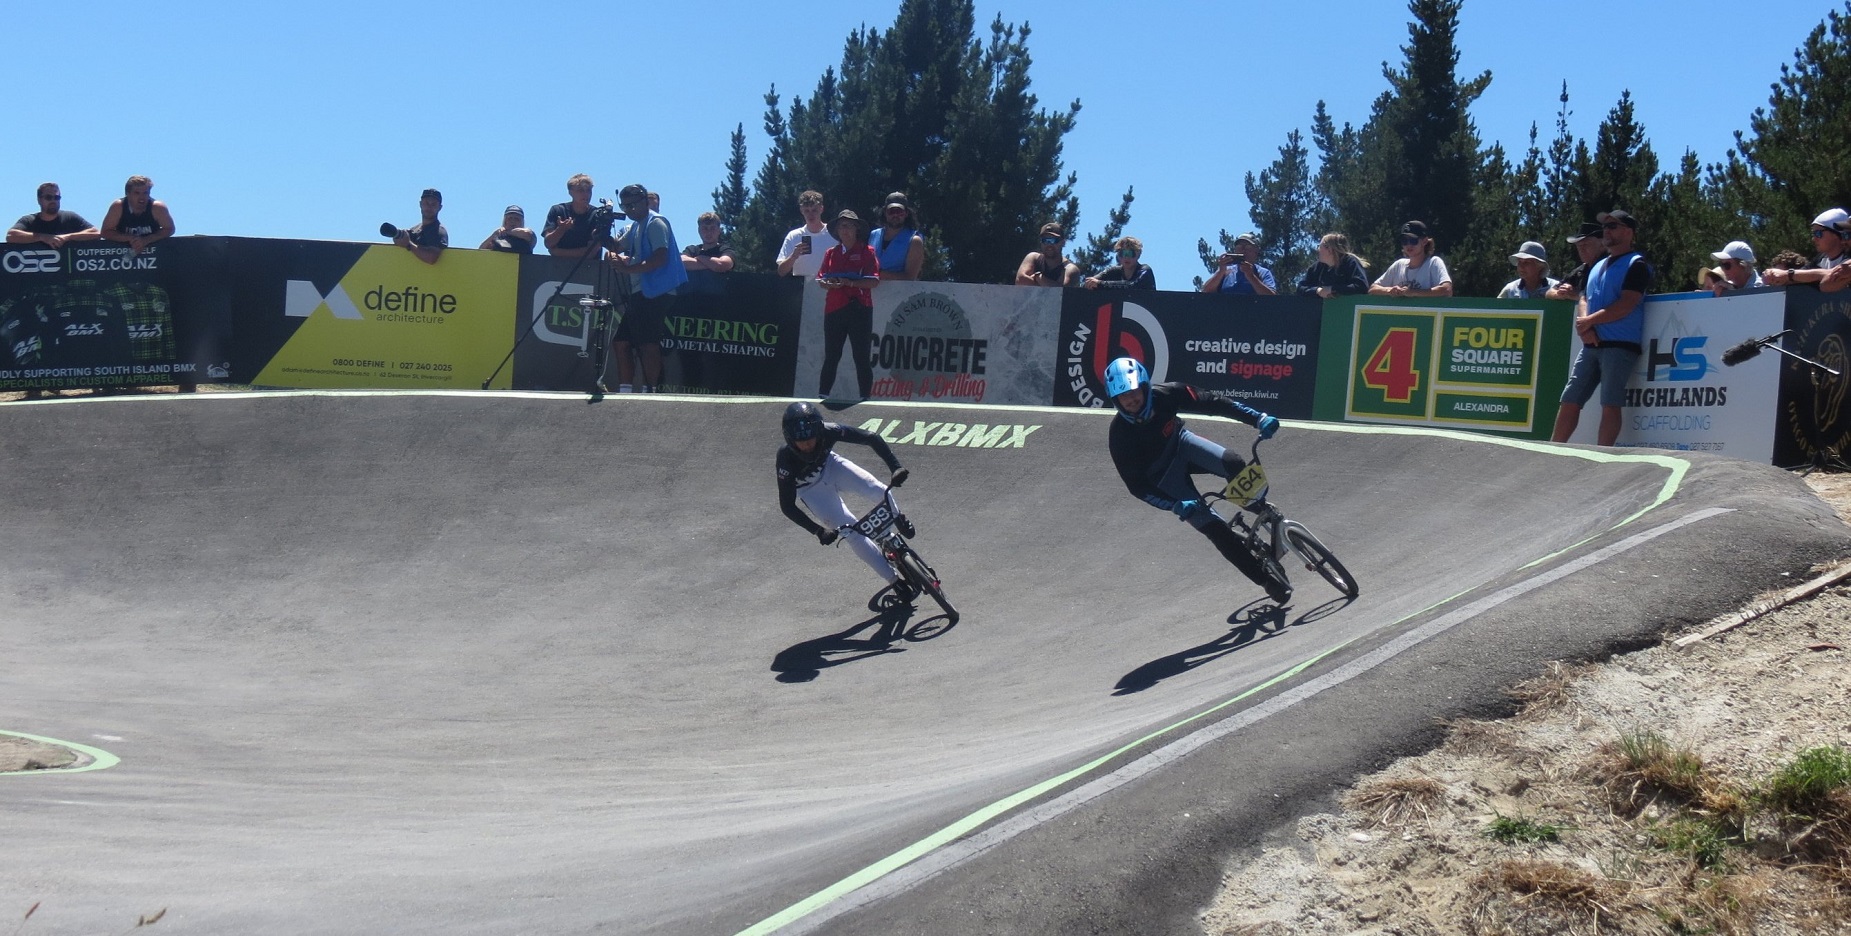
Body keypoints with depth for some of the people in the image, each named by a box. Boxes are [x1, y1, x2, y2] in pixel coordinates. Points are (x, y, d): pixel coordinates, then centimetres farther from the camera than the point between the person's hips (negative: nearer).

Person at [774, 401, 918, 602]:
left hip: (830, 466, 2)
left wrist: (895, 467, -38)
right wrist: (818, 531, -37)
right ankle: (896, 581, -2)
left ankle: (899, 521, 13)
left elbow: (873, 439, -26)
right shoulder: (786, 459, -37)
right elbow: (787, 506, -30)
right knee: (852, 532, -13)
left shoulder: (828, 432, -34)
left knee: (877, 490, -22)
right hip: (811, 489, -2)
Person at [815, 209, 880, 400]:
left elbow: (874, 281, -6)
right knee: (831, 357, 6)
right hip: (834, 308, 4)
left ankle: (865, 398, 0)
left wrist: (851, 283, -17)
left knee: (862, 357, -2)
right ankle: (822, 396, 9)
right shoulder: (831, 253, 14)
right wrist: (830, 284, -12)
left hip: (859, 309, -4)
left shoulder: (866, 251, 2)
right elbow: (820, 279, 11)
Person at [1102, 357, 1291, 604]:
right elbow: (1136, 486, -24)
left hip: (1181, 444, 3)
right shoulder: (1120, 436, -31)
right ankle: (1267, 580, -2)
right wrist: (1176, 506, -33)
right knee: (1213, 528, -14)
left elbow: (1213, 403, -19)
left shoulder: (1165, 395, -27)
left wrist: (1258, 418, -26)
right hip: (1163, 476, -3)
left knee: (1234, 465, -27)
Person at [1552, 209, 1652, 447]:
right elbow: (1583, 300, 18)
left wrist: (1589, 321, -8)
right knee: (1570, 400, 4)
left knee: (1610, 405, -10)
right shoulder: (1598, 266, 22)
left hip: (1621, 346, -8)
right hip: (1591, 345, 8)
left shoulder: (1636, 265, -3)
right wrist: (1584, 325, -4)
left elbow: (1625, 306, -14)